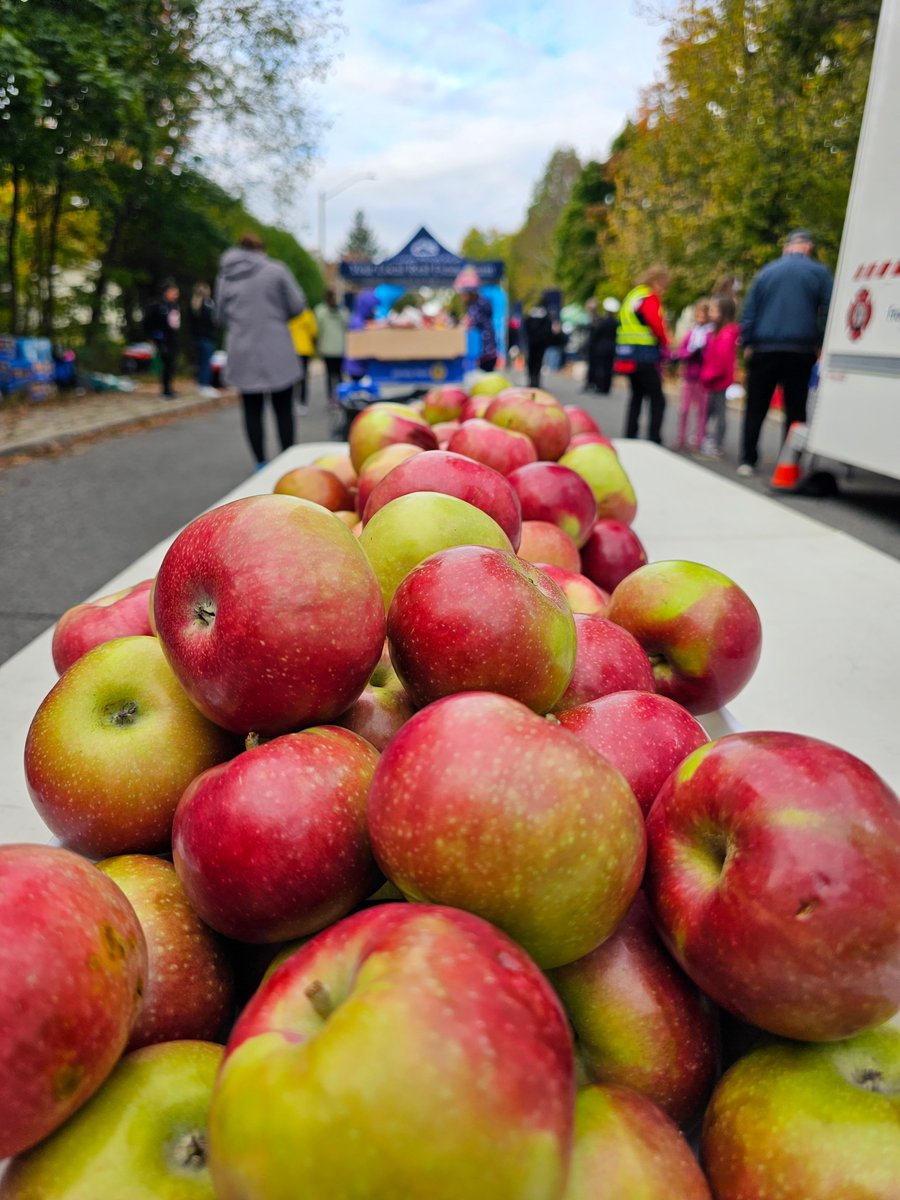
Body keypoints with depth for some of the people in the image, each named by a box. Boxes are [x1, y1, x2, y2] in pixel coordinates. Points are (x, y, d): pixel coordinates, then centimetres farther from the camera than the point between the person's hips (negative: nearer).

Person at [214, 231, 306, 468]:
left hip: (242, 353, 3)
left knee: (252, 410, 7)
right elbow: (297, 305, -1)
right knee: (283, 409, 5)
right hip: (276, 352, -3)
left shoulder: (224, 276, 8)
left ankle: (261, 464, 9)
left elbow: (221, 316, 15)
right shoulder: (276, 270, -3)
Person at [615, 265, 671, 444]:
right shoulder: (650, 298, -10)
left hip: (627, 356, 9)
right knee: (657, 399, -4)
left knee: (637, 396, 19)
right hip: (645, 357, -9)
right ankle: (654, 440, -9)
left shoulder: (632, 295, 18)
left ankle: (630, 437, 19)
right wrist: (665, 342, 0)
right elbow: (657, 325, -19)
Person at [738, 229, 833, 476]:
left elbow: (748, 311, 8)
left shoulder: (766, 272, 10)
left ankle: (748, 461, 4)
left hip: (764, 351, 1)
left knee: (756, 409, 6)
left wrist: (747, 344, 13)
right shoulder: (819, 272, 4)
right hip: (800, 351, -1)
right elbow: (827, 311, -1)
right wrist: (821, 345, 7)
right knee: (795, 410, 5)